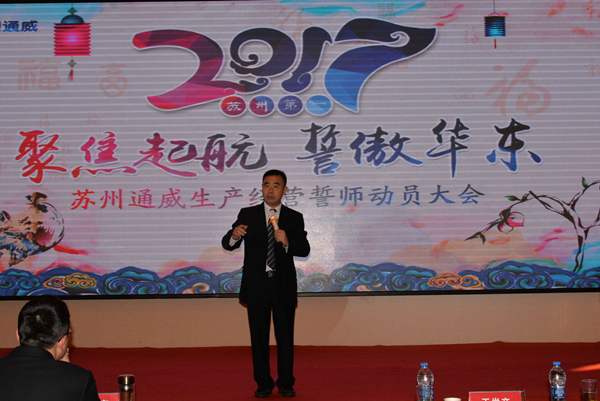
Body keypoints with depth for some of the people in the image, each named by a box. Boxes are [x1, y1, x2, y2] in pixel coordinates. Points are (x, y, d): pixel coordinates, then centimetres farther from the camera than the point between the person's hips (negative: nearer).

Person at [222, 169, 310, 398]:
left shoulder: (294, 218, 5)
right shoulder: (247, 215, 3)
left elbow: (304, 250, -4)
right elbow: (227, 245, -4)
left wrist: (287, 242, -23)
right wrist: (234, 236, -27)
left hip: (283, 286, 0)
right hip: (256, 285, 0)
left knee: (285, 337, 4)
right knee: (259, 337, 6)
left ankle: (286, 384, 15)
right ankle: (264, 384, 16)